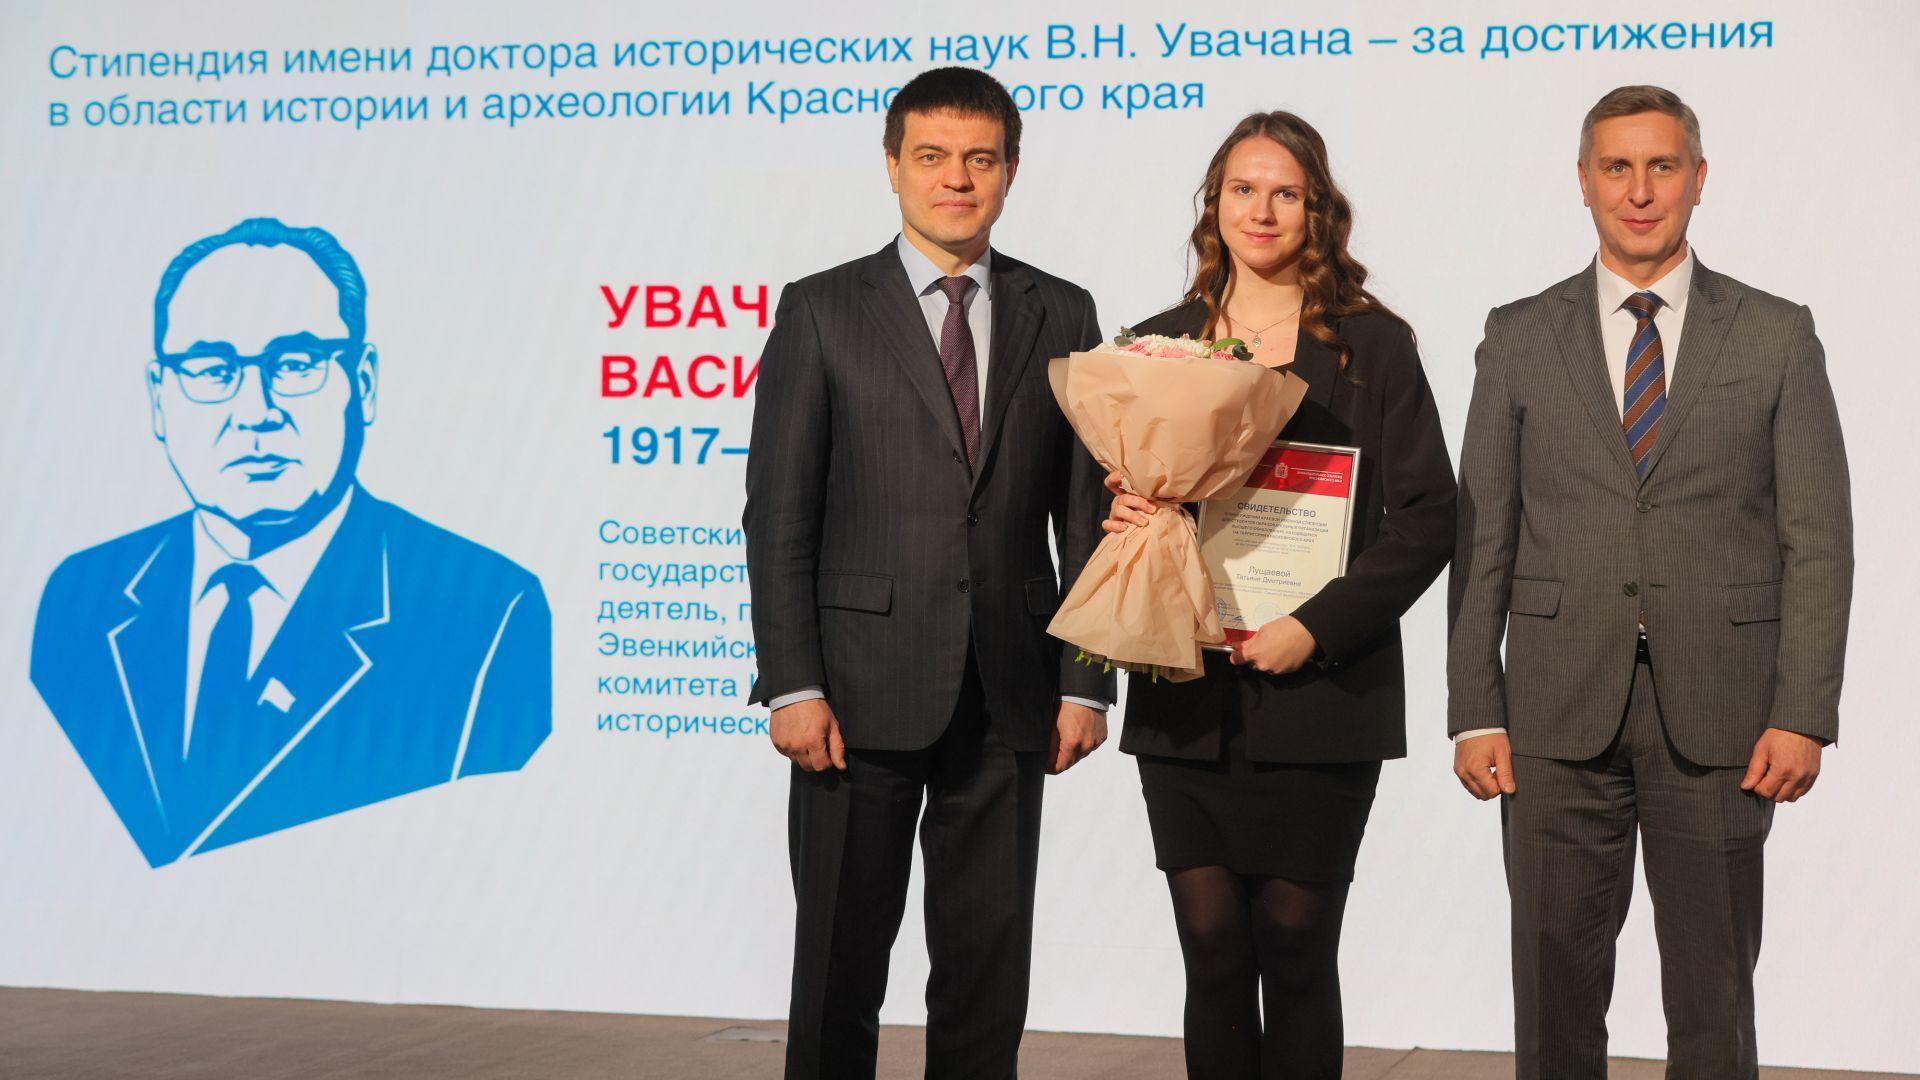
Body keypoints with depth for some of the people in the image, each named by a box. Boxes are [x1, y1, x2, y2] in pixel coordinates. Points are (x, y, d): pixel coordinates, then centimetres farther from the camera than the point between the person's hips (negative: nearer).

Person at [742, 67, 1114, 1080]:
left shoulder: (1061, 315, 9)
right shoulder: (821, 311, 2)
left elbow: (1087, 513, 9)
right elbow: (779, 513, -2)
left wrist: (1085, 682, 2)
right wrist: (792, 685, -10)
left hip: (1007, 700, 2)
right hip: (863, 692, -2)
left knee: (989, 967, 8)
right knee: (839, 965, 5)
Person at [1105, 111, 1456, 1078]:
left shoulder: (1373, 345, 2)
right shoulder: (1157, 345, 13)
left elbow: (1425, 519, -3)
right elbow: (1119, 494, 19)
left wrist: (1316, 628, -13)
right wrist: (1120, 517, -5)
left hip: (1318, 698, -2)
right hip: (1186, 703, 3)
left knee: (1295, 947, 0)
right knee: (1212, 946, 1)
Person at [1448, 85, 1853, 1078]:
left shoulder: (1776, 336, 5)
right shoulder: (1518, 338, 7)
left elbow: (1818, 539, 2)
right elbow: (1482, 537, 6)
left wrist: (1803, 715, -7)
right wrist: (1475, 713, -2)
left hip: (1719, 716, -1)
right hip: (1560, 716, 1)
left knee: (1714, 998, 6)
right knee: (1555, 993, 5)